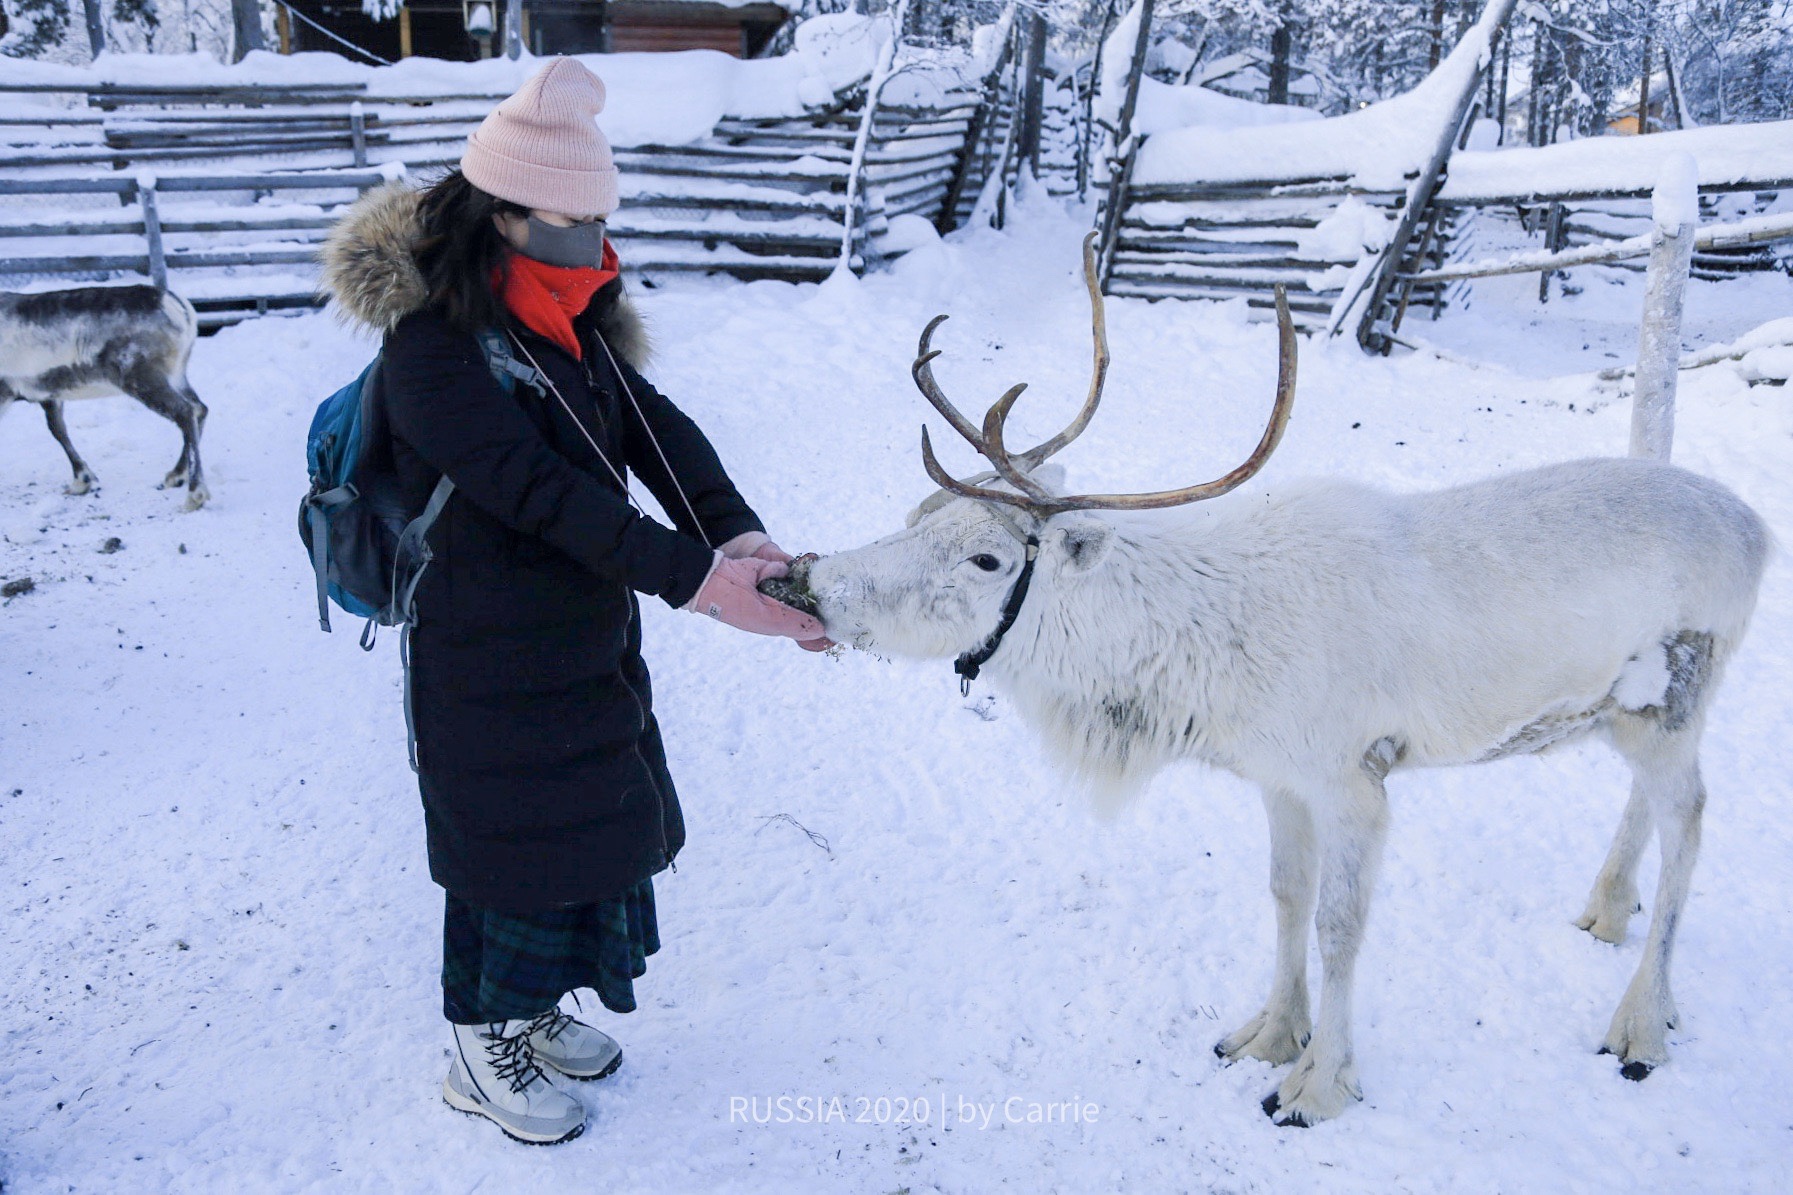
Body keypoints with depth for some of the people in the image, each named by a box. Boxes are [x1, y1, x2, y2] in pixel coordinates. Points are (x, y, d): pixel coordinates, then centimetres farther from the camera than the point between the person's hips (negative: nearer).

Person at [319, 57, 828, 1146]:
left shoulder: (576, 320, 4)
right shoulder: (436, 347, -22)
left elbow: (655, 430, -6)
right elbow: (539, 490, -31)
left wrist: (740, 533, -23)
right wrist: (696, 579, -35)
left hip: (591, 636, 8)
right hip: (495, 660, -8)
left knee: (592, 823, 19)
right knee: (522, 842, 6)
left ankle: (530, 1009, 42)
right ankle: (480, 1057, 30)